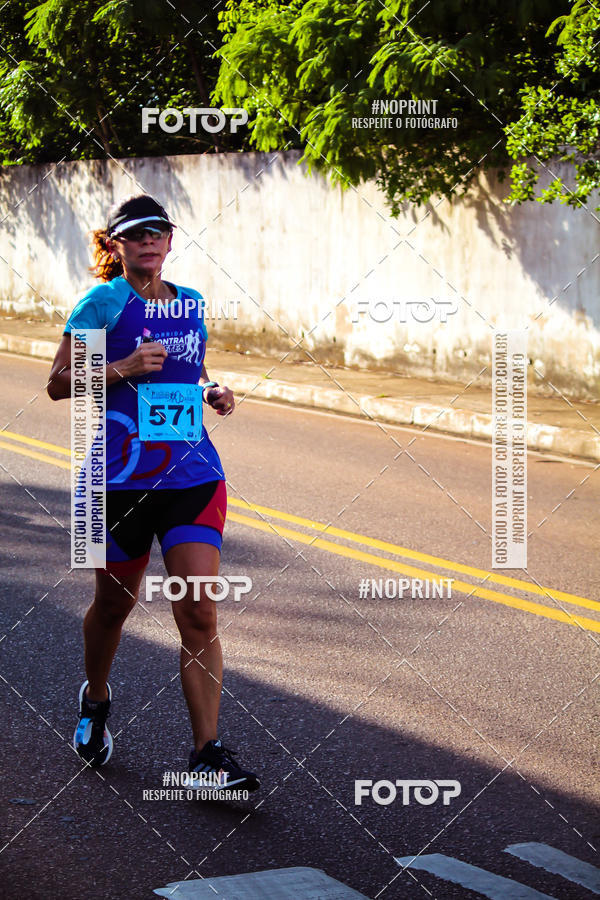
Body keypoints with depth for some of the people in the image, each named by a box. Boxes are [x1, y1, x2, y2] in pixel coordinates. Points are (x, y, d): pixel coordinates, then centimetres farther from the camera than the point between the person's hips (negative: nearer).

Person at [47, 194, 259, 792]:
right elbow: (58, 383, -4)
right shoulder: (104, 302, -3)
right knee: (115, 601, 14)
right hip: (122, 475, -3)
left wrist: (213, 393, 7)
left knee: (199, 613, -7)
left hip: (193, 473, 3)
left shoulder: (190, 304, 12)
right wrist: (122, 368, -18)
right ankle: (95, 700, 44)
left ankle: (208, 754, -4)